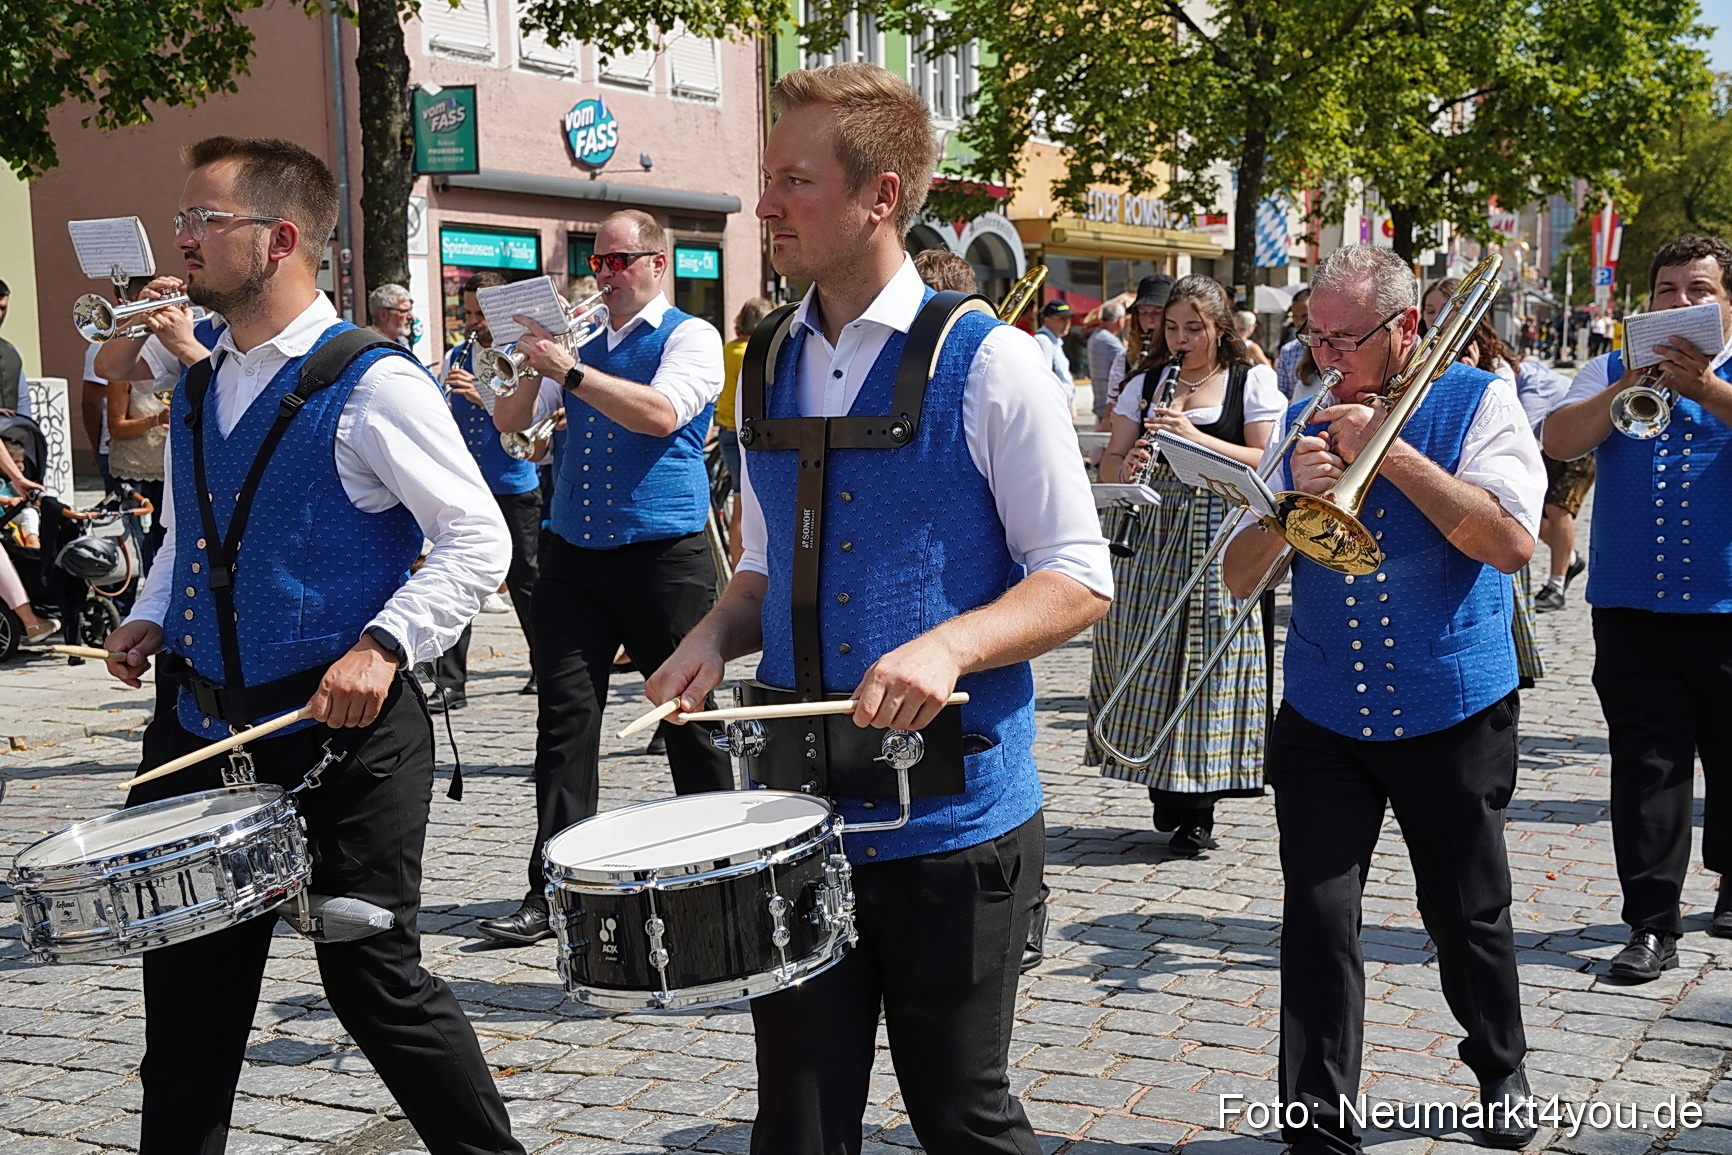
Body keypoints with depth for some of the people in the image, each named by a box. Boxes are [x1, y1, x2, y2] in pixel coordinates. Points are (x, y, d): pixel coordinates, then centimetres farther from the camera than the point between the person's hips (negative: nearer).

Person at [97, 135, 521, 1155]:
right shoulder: (198, 378, 10)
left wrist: (383, 644, -23)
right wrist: (152, 616, 7)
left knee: (374, 978, 1)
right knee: (187, 986, 14)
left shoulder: (373, 386, -13)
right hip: (199, 728, 7)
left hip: (342, 734, -7)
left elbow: (477, 541, -13)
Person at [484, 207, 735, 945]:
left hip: (664, 558, -5)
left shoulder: (690, 337, -1)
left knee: (688, 718, 4)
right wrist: (531, 363, -3)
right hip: (574, 557, 5)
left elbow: (660, 413, -19)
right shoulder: (580, 342, 18)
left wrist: (570, 371, -20)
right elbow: (508, 421, 15)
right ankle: (553, 892, 2)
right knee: (565, 718, -1)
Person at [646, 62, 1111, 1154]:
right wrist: (717, 636, -2)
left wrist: (949, 646, -26)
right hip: (799, 813, 5)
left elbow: (1079, 580, -9)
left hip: (954, 813, -5)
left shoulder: (988, 364, -10)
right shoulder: (773, 371, 8)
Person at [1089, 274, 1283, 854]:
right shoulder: (1145, 383, 13)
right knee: (1149, 661, 0)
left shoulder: (1253, 382, 5)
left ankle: (1198, 811, 4)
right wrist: (1128, 464, -14)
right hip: (1150, 537, 3)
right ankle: (1166, 792, 14)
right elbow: (1108, 466, 10)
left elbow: (1265, 461, -6)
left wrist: (1193, 436, -17)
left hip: (1220, 542, -3)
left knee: (1206, 658, -4)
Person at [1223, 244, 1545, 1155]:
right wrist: (1291, 498, -16)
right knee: (1318, 920, -4)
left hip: (1452, 714, -2)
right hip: (1321, 719, 2)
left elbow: (1511, 543, -20)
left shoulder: (1476, 403, -4)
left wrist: (1390, 451, -21)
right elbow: (1240, 577, 3)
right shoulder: (1310, 423, 5)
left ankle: (1501, 1073, 39)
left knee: (1468, 916, 12)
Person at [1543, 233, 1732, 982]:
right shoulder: (1613, 372, 11)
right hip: (1633, 609, 1)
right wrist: (1630, 386, -16)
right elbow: (1559, 441, -5)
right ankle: (1652, 926, 3)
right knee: (1645, 768, -1)